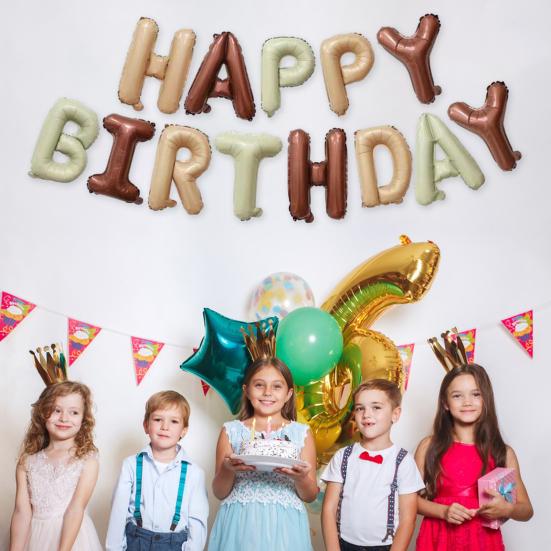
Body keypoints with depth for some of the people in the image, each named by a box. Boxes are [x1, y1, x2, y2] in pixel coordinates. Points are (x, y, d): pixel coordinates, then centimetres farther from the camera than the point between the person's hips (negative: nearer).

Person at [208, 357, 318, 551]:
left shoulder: (301, 433, 4)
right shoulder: (232, 431, 4)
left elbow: (310, 496, 6)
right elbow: (219, 492, 4)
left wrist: (300, 478, -15)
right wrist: (228, 470, -15)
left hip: (284, 527, 0)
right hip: (240, 525, 0)